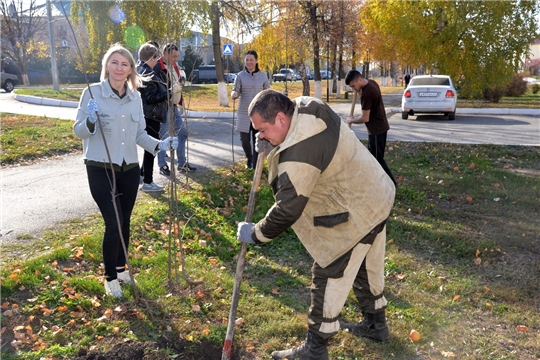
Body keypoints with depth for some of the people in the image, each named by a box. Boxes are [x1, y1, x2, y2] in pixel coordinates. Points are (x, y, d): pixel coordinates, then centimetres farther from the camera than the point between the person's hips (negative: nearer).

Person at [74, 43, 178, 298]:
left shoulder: (136, 97, 6)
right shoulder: (93, 92, -7)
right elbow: (79, 131, -5)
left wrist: (159, 145, -3)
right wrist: (90, 121, -25)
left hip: (129, 168, 4)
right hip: (100, 169, -4)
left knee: (124, 222, 14)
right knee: (114, 223, -8)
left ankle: (121, 267, 35)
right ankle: (110, 277, 12)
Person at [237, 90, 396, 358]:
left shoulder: (298, 153, -31)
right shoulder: (309, 108, -3)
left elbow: (287, 210, -26)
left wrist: (255, 234, -10)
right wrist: (269, 140, 2)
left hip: (355, 217, -10)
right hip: (376, 199, 10)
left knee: (329, 277, 2)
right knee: (367, 268, 24)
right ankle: (376, 324, 44)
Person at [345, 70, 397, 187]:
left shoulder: (366, 93, -24)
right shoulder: (371, 83, 5)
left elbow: (365, 118, -22)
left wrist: (351, 120, -5)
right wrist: (360, 93, 3)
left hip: (376, 129, -10)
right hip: (379, 126, 10)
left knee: (377, 159, -2)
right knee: (373, 157, 16)